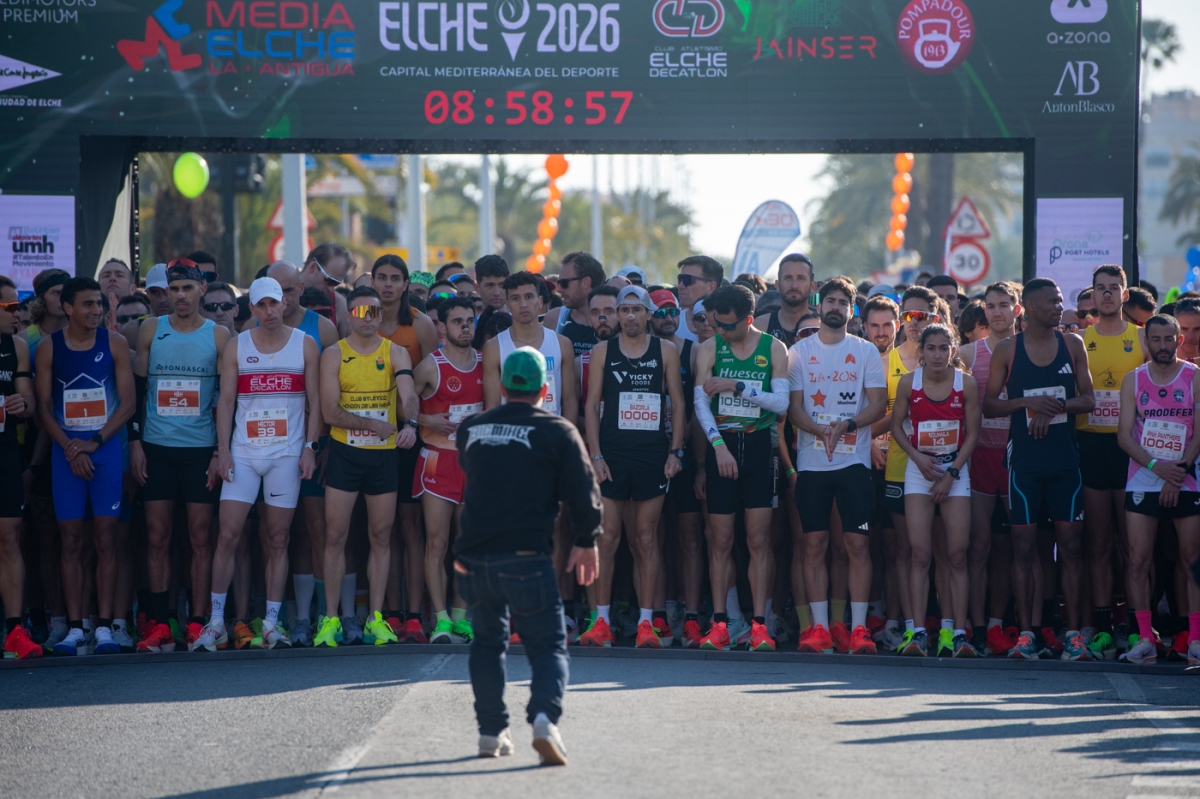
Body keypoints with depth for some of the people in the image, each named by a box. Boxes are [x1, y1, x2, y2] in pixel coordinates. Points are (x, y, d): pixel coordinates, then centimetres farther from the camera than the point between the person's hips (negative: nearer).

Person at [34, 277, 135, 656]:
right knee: (71, 540, 0)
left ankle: (104, 627, -2)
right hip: (66, 450, 0)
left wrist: (94, 442, -9)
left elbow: (127, 402, 0)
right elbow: (43, 408, 3)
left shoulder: (114, 344, 2)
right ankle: (74, 628, 2)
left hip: (106, 446, 0)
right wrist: (70, 448, -10)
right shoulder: (49, 349, 3)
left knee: (105, 538, -3)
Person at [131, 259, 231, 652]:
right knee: (157, 538, 0)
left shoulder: (219, 337, 3)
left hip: (201, 448, -1)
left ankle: (197, 623, 1)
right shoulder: (150, 332, 7)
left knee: (200, 538, -2)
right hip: (156, 449, 1)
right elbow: (137, 388, 8)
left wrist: (221, 452, -4)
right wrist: (135, 443, 1)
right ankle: (158, 624, 1)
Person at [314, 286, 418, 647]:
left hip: (384, 454, 1)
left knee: (381, 536, 5)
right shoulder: (333, 355, 1)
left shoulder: (395, 353, 4)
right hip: (345, 453, -1)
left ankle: (376, 617, 11)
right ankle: (332, 618, 3)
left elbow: (408, 395, -14)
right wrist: (371, 424, -20)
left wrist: (409, 424, -34)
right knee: (335, 536, -3)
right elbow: (330, 412, -8)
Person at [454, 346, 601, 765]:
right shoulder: (557, 432, -2)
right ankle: (545, 716, -23)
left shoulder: (471, 429, 10)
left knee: (488, 641, 20)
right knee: (548, 644, 1)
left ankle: (491, 730, 16)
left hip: (473, 557, 4)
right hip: (526, 557, -4)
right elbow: (584, 492, -2)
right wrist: (585, 541, 11)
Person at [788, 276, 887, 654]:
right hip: (811, 462, 1)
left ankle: (858, 628, -3)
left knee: (857, 543, -4)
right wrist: (820, 430, -17)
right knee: (814, 544, 0)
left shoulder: (866, 351, 7)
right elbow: (793, 407, 2)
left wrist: (846, 425, -17)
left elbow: (878, 404, 1)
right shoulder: (800, 351, 8)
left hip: (854, 461, -1)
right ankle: (819, 627, 4)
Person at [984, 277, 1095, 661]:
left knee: (1071, 544, -1)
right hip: (1024, 460, -2)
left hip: (1065, 459, 2)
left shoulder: (1073, 345, 8)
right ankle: (1026, 633, 4)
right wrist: (1027, 402, -14)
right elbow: (988, 404, 2)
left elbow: (1088, 399, 6)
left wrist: (1057, 406, -12)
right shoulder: (1006, 350, 3)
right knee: (1024, 545, 0)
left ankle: (1074, 634, 1)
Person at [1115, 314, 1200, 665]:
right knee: (1139, 560, -5)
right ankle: (1144, 639, -1)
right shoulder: (1133, 380, 8)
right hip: (1143, 483, 1)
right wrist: (1156, 466, -12)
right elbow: (1124, 434, 2)